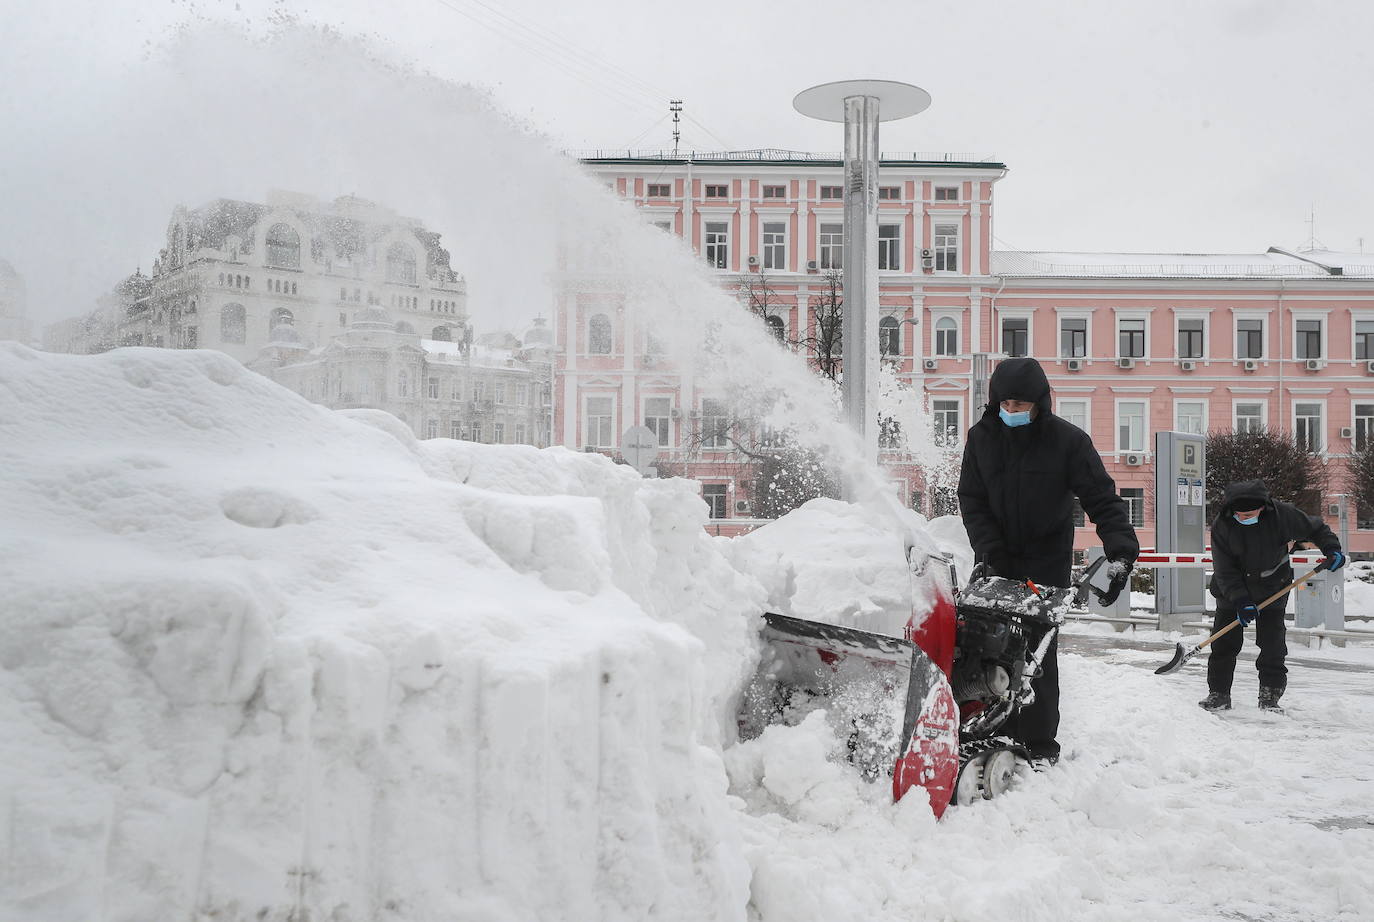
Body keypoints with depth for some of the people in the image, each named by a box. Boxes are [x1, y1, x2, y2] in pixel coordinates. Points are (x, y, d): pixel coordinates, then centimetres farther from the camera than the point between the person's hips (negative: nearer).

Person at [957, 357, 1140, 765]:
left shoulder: (1068, 440, -8)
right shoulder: (981, 436, 0)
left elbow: (1102, 499, -11)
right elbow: (971, 500, 1)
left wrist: (1121, 551, -25)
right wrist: (991, 551, -12)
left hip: (1046, 562, -3)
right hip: (994, 560, 3)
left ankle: (1039, 745, 4)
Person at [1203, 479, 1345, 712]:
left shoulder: (1282, 514, -17)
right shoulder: (1221, 526, -18)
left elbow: (1314, 529, 1)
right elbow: (1224, 571, -16)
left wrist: (1332, 549, -14)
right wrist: (1241, 601, -23)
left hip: (1272, 591, 0)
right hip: (1232, 593, 0)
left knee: (1272, 645, -1)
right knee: (1224, 644, 1)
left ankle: (1270, 697, 11)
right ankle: (1218, 695, 12)